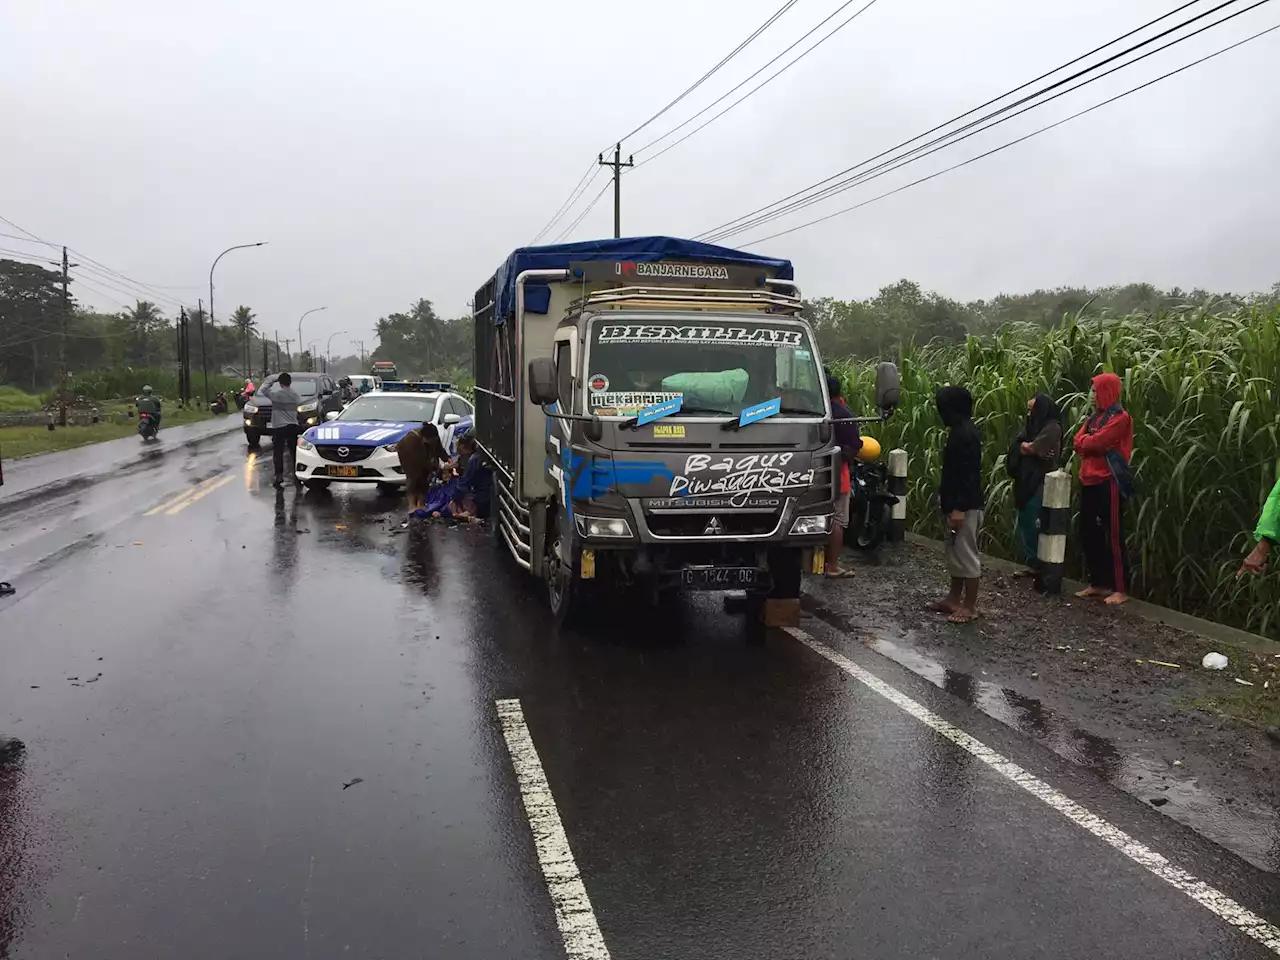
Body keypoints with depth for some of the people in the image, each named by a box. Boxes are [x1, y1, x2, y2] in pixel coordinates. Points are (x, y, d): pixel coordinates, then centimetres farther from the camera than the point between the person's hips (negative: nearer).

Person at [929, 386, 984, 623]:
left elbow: (969, 474, -23)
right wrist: (945, 497, 22)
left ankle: (970, 606, 5)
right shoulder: (959, 431, 11)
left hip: (965, 506, -11)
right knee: (955, 553, 17)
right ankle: (954, 598, 27)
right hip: (956, 504, 11)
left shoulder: (966, 434, -19)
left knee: (967, 554, -2)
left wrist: (959, 508, -24)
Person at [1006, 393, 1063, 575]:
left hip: (1040, 483, -8)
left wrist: (1026, 446, 3)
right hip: (1027, 481, 8)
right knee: (1025, 523, 10)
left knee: (1037, 526, -5)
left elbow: (1031, 448, -17)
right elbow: (1016, 447, 4)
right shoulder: (1033, 425, 16)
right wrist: (1030, 448, -12)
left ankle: (1041, 566, 2)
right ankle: (1032, 564, 17)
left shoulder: (1053, 427, -9)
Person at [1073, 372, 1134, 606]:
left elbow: (1097, 442, -19)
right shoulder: (1095, 416, 18)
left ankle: (1121, 589, -1)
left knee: (1113, 536, -5)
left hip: (1108, 482, -8)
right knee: (1089, 534, 11)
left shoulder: (1120, 417, -9)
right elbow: (1078, 442, 8)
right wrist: (1092, 444, -11)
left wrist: (1085, 442, 0)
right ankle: (1098, 583, 20)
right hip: (1089, 481, 9)